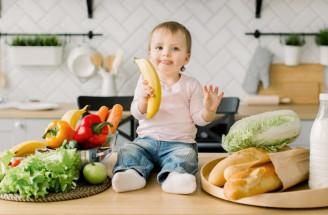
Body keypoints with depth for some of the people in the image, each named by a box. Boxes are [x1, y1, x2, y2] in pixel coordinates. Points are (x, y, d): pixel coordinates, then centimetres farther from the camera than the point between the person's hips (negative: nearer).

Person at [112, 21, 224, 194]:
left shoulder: (191, 85, 3)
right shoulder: (146, 81, 5)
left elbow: (199, 119, 1)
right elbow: (137, 114, -3)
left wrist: (209, 110, -21)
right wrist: (144, 99, -23)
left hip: (179, 143, -2)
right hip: (147, 139, 2)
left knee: (186, 155, -30)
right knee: (128, 151, -21)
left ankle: (174, 176, -54)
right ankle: (133, 173, -46)